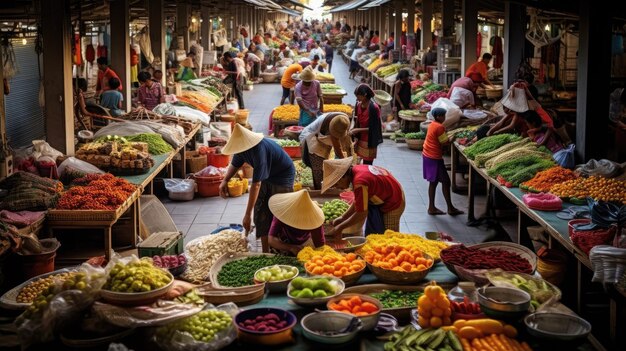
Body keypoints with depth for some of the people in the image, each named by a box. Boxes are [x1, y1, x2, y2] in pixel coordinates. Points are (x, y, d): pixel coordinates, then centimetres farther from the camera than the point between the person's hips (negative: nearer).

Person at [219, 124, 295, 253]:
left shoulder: (259, 150, -39)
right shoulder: (243, 146, -14)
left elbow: (256, 184, -39)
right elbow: (235, 164, 9)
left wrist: (247, 214, -39)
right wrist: (225, 181, -10)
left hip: (282, 177, -8)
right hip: (265, 177, 8)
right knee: (261, 215, 4)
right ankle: (265, 252, 11)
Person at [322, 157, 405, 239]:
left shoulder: (360, 183, -34)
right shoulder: (356, 169, -7)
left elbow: (361, 215, -27)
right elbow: (357, 202, 4)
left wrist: (340, 228, -19)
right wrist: (342, 217, -2)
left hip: (392, 206, -9)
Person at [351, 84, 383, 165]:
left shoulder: (373, 108, -19)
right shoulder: (359, 105, 2)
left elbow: (373, 128, -16)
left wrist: (358, 130, -19)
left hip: (369, 142, -6)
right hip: (361, 140, 6)